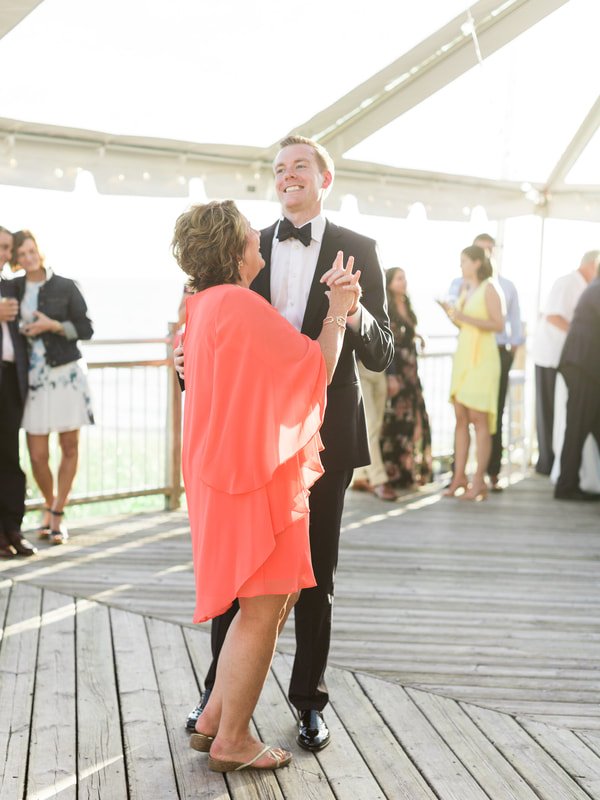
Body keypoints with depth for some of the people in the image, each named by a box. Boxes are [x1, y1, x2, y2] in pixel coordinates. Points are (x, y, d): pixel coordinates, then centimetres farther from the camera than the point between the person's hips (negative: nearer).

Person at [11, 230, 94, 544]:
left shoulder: (65, 287, 1)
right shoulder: (13, 288, 8)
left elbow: (86, 329, 1)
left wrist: (53, 325, -11)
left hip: (65, 374, -1)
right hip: (32, 377, 1)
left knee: (69, 448, 1)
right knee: (37, 456, -2)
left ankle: (56, 515, 14)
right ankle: (50, 506, 25)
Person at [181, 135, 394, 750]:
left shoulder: (356, 250, -2)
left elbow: (381, 356, -6)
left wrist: (357, 319, -27)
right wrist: (193, 361, -12)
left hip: (323, 433, -2)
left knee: (314, 573, 11)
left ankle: (309, 700, 27)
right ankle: (221, 691, 28)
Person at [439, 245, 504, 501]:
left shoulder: (488, 289, -6)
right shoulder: (465, 288, 15)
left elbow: (498, 324, -14)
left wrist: (466, 317, -19)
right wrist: (449, 312, 4)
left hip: (482, 357, -7)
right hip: (463, 355, 7)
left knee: (478, 418, -8)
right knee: (461, 417, 4)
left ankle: (479, 481, -6)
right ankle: (459, 477, 7)